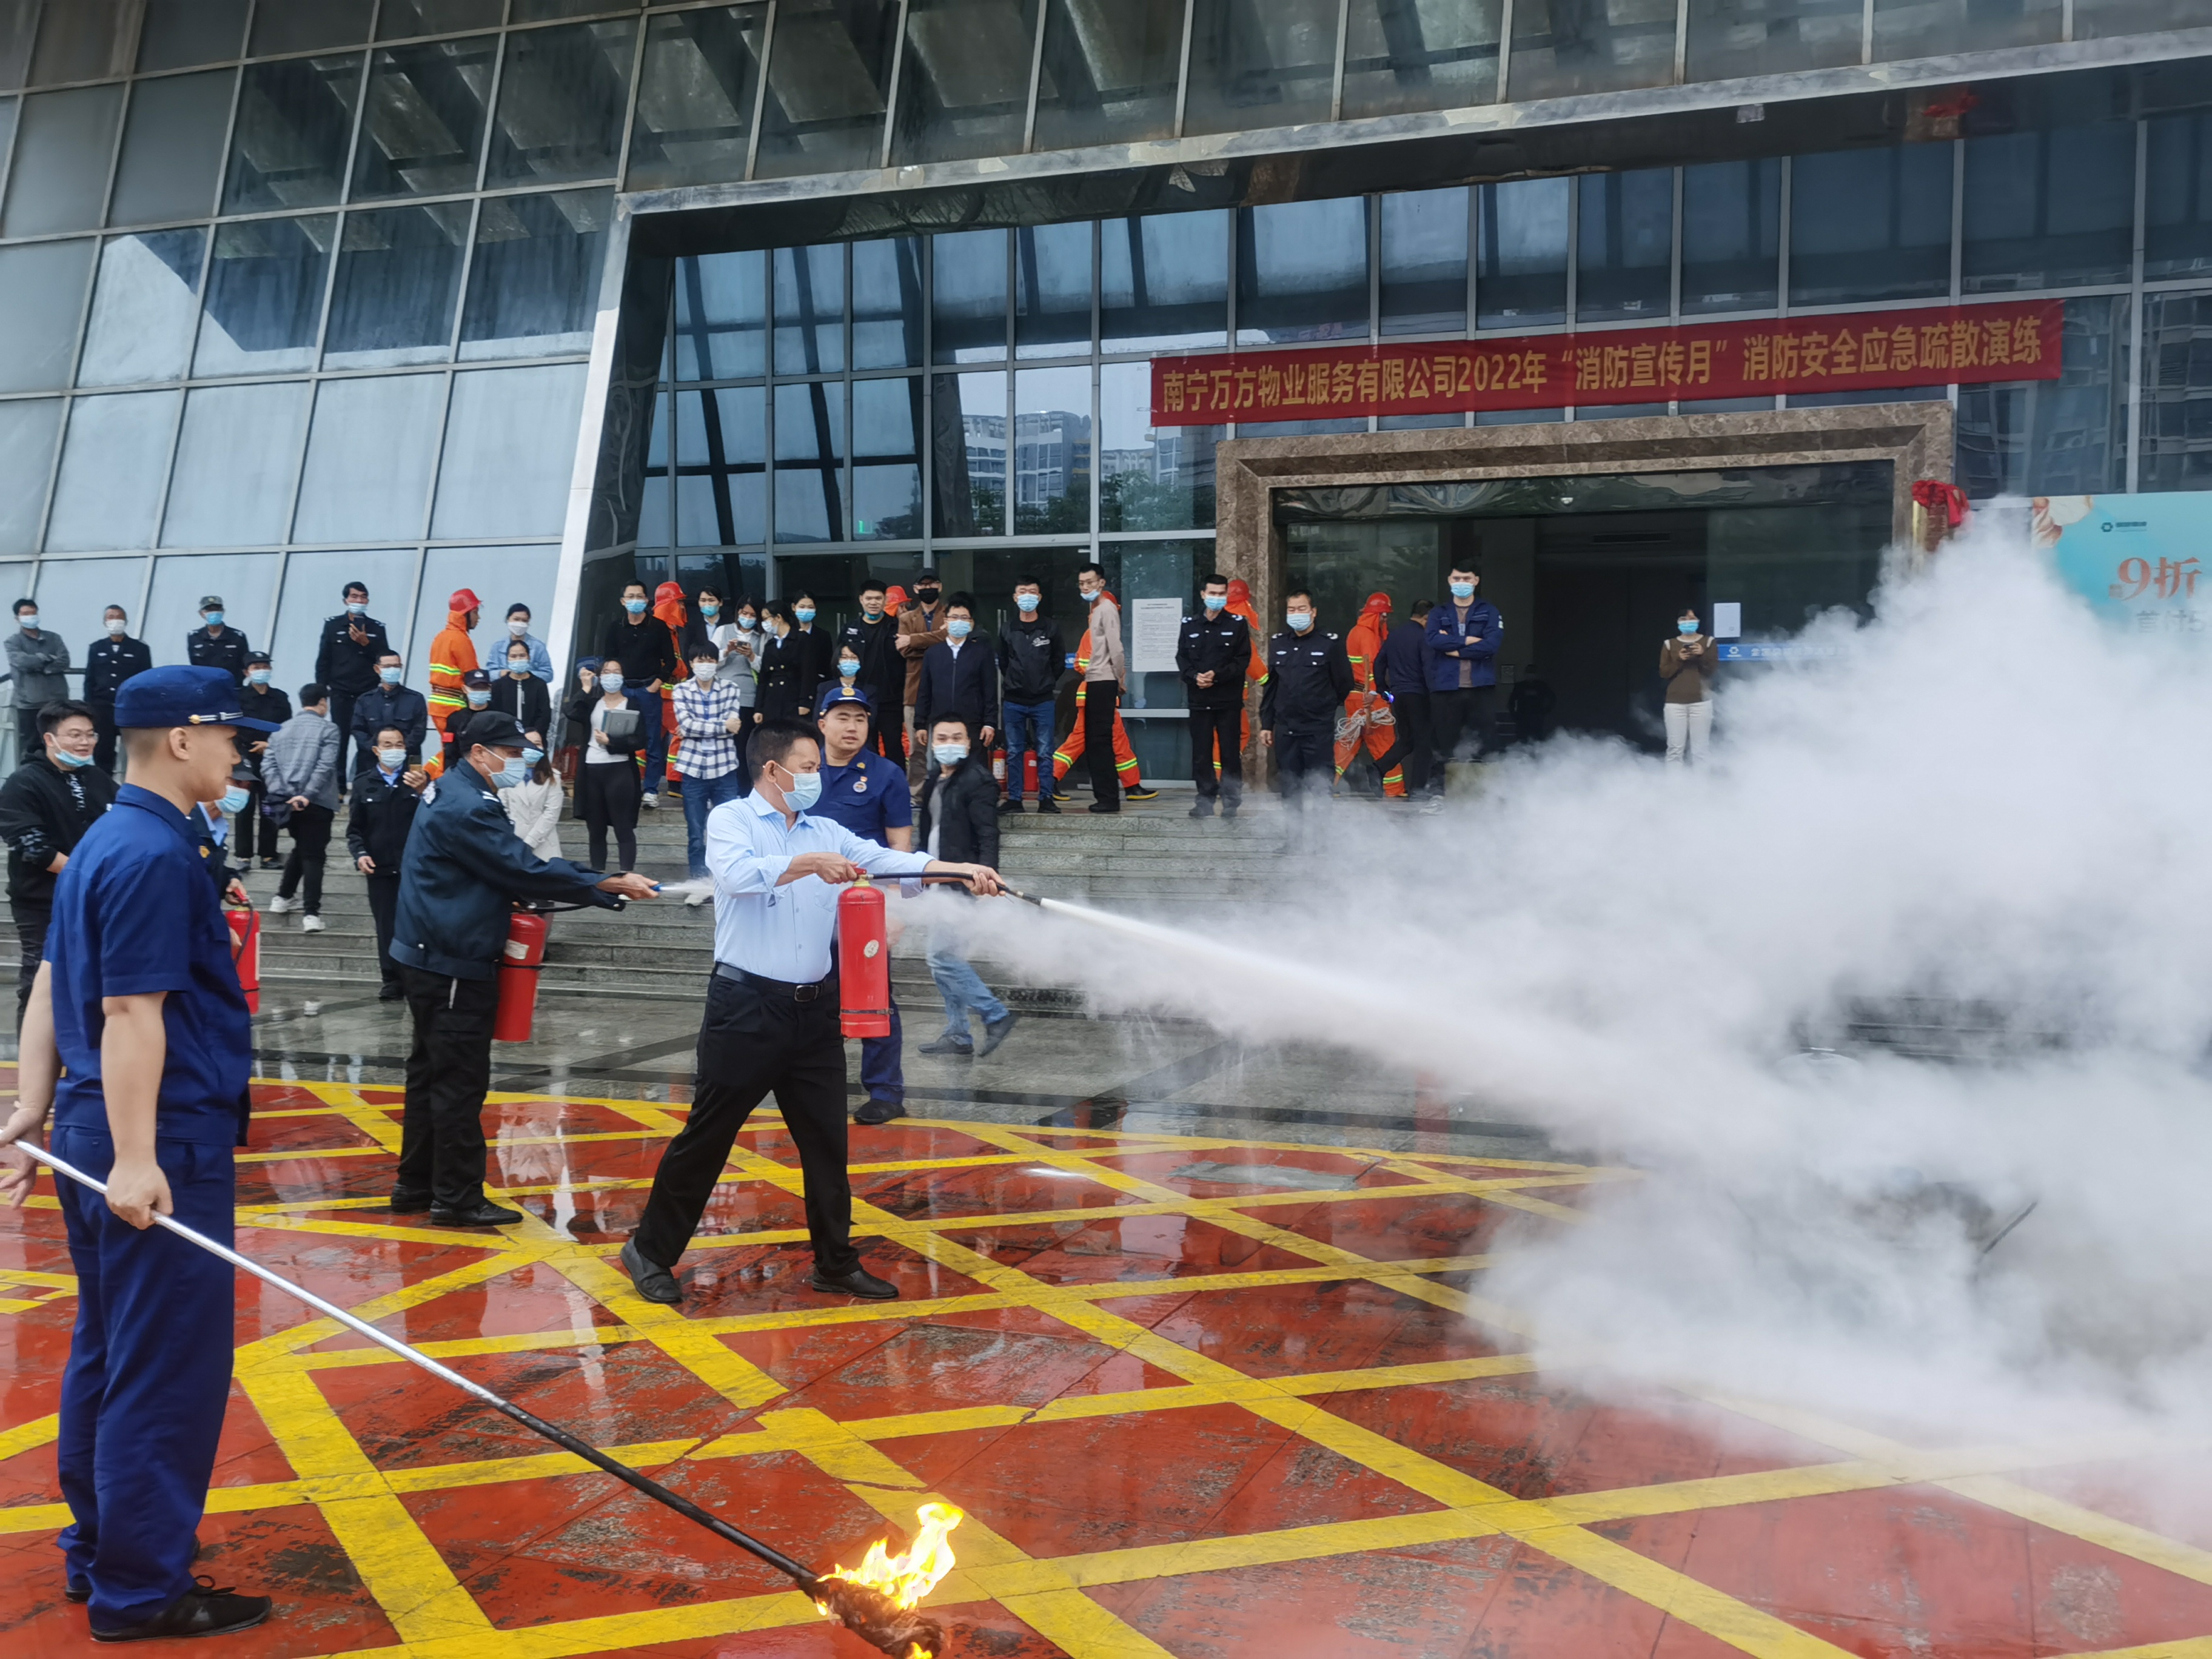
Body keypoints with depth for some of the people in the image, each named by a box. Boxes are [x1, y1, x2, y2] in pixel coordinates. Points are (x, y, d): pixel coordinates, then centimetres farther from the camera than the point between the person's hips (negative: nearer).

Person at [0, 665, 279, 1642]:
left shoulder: (102, 844, 12)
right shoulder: (155, 855, -18)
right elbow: (130, 1013, -22)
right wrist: (134, 1159, -23)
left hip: (107, 1138, 10)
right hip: (162, 1149, -10)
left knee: (107, 1357, 18)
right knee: (169, 1372, -1)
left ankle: (99, 1551, 31)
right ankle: (142, 1592, 9)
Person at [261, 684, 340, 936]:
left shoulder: (282, 729, 13)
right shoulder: (328, 729, -4)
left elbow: (268, 765, 2)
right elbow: (325, 767, -16)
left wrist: (282, 794, -7)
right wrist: (307, 795, -18)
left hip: (287, 802, 5)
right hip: (317, 803, -5)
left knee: (300, 848, 25)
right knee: (313, 856, -2)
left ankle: (283, 898, 28)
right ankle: (311, 913, -8)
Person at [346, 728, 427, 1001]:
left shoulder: (419, 779, 4)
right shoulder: (364, 783, 10)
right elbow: (354, 828, 11)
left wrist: (423, 792, -27)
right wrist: (360, 854, -5)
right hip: (380, 868, 2)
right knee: (386, 926, 4)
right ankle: (392, 980, 10)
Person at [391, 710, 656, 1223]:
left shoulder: (455, 794, 13)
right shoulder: (467, 808, -20)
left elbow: (503, 868, 14)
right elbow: (527, 871, -23)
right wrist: (613, 885, -21)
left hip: (436, 959, 11)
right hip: (451, 965, -11)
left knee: (431, 1073, 16)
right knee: (461, 1081, -3)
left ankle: (415, 1186, 26)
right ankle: (457, 1199, 5)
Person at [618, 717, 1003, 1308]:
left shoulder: (827, 833, 12)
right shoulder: (731, 820, -2)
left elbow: (890, 860, -1)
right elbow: (738, 874, -23)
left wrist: (963, 871, -13)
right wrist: (810, 863, -29)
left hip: (814, 1010, 5)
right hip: (746, 1007, -5)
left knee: (826, 1140, 9)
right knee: (706, 1137, 3)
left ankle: (836, 1263, 22)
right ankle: (651, 1251, 20)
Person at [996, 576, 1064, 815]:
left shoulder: (1051, 629, 2)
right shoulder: (1007, 631, 5)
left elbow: (1059, 659, 9)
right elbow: (1002, 662, 15)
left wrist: (1047, 683, 6)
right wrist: (1011, 684, 9)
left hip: (1042, 701, -1)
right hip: (1014, 701, 2)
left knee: (1044, 752, 0)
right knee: (1014, 753, 5)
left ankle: (1046, 798, 5)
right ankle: (1014, 799, 10)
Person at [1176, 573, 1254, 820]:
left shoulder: (1238, 624, 2)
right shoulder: (1189, 624, 10)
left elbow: (1243, 659, -3)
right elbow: (1181, 657, 8)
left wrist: (1217, 675, -15)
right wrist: (1194, 676, -11)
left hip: (1229, 700, -2)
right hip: (1199, 699, 2)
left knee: (1230, 753, 0)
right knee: (1201, 754, 4)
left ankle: (1231, 802, 7)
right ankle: (1206, 800, 12)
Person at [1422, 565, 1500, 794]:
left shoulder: (1489, 612, 11)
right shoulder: (1438, 613, 15)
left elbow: (1491, 645, -5)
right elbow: (1432, 640, -5)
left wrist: (1454, 649, -4)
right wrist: (1468, 641, -7)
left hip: (1481, 687, -1)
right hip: (1445, 687, 1)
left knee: (1484, 741, -1)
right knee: (1443, 741, -1)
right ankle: (1436, 791, 4)